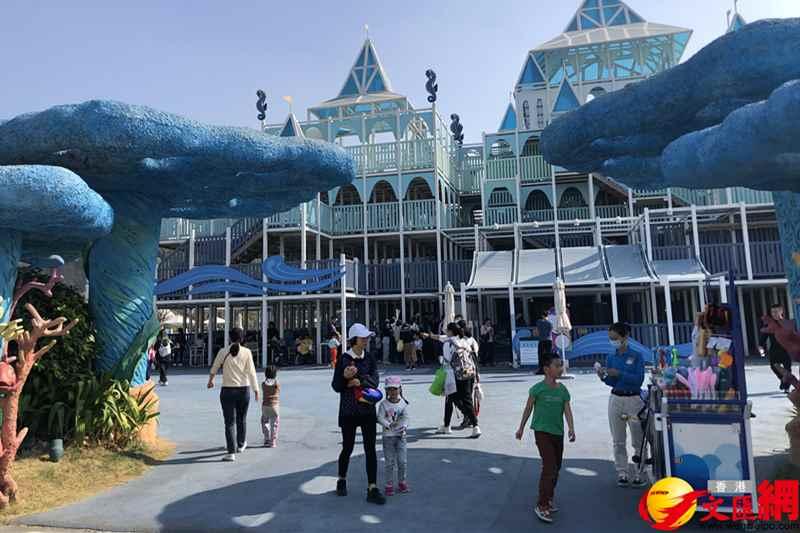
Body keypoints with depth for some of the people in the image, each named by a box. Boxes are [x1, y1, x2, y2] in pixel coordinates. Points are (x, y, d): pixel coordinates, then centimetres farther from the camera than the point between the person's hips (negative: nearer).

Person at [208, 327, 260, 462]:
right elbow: (251, 372, -8)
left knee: (230, 422, 4)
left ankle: (231, 453, 1)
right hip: (244, 390, 1)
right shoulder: (247, 352, -7)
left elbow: (214, 368, 9)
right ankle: (241, 444, 39)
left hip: (227, 390, -1)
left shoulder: (223, 351, -4)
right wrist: (256, 390, -2)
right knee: (241, 418, 21)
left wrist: (210, 381, 29)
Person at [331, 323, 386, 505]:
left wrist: (359, 381, -23)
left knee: (370, 449, -1)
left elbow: (374, 380, -8)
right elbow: (336, 386, -6)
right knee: (347, 448, 11)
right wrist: (345, 377, -24)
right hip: (348, 410, -2)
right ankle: (342, 480, 36)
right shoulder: (343, 359, -5)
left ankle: (372, 489, 4)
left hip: (367, 409, 2)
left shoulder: (370, 359, 3)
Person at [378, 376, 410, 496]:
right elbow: (380, 418, -12)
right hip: (388, 436, -2)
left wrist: (404, 427, -23)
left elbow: (405, 418, -4)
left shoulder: (403, 403, 0)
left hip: (400, 435, 2)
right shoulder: (384, 404, -5)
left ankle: (402, 482, 23)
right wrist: (389, 424, -29)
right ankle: (389, 485, 15)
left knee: (402, 461, 4)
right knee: (389, 462, 4)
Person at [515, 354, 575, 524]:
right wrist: (521, 428, 3)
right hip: (542, 432, -6)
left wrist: (571, 428, -20)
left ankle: (548, 499, 31)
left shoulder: (563, 390, 3)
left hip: (558, 433, 6)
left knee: (556, 467, 14)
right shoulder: (538, 388, -11)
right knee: (549, 467, -13)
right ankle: (541, 506, -6)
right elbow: (528, 408, -3)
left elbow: (567, 410, -4)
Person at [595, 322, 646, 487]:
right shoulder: (611, 358, 6)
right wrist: (604, 377, -12)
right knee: (618, 441, 9)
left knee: (638, 440, 1)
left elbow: (639, 379, -14)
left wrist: (619, 374, -22)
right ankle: (622, 473, 17)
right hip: (615, 399, 4)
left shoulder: (636, 356, -6)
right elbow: (612, 383, 8)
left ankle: (640, 474, 11)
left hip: (634, 399, -4)